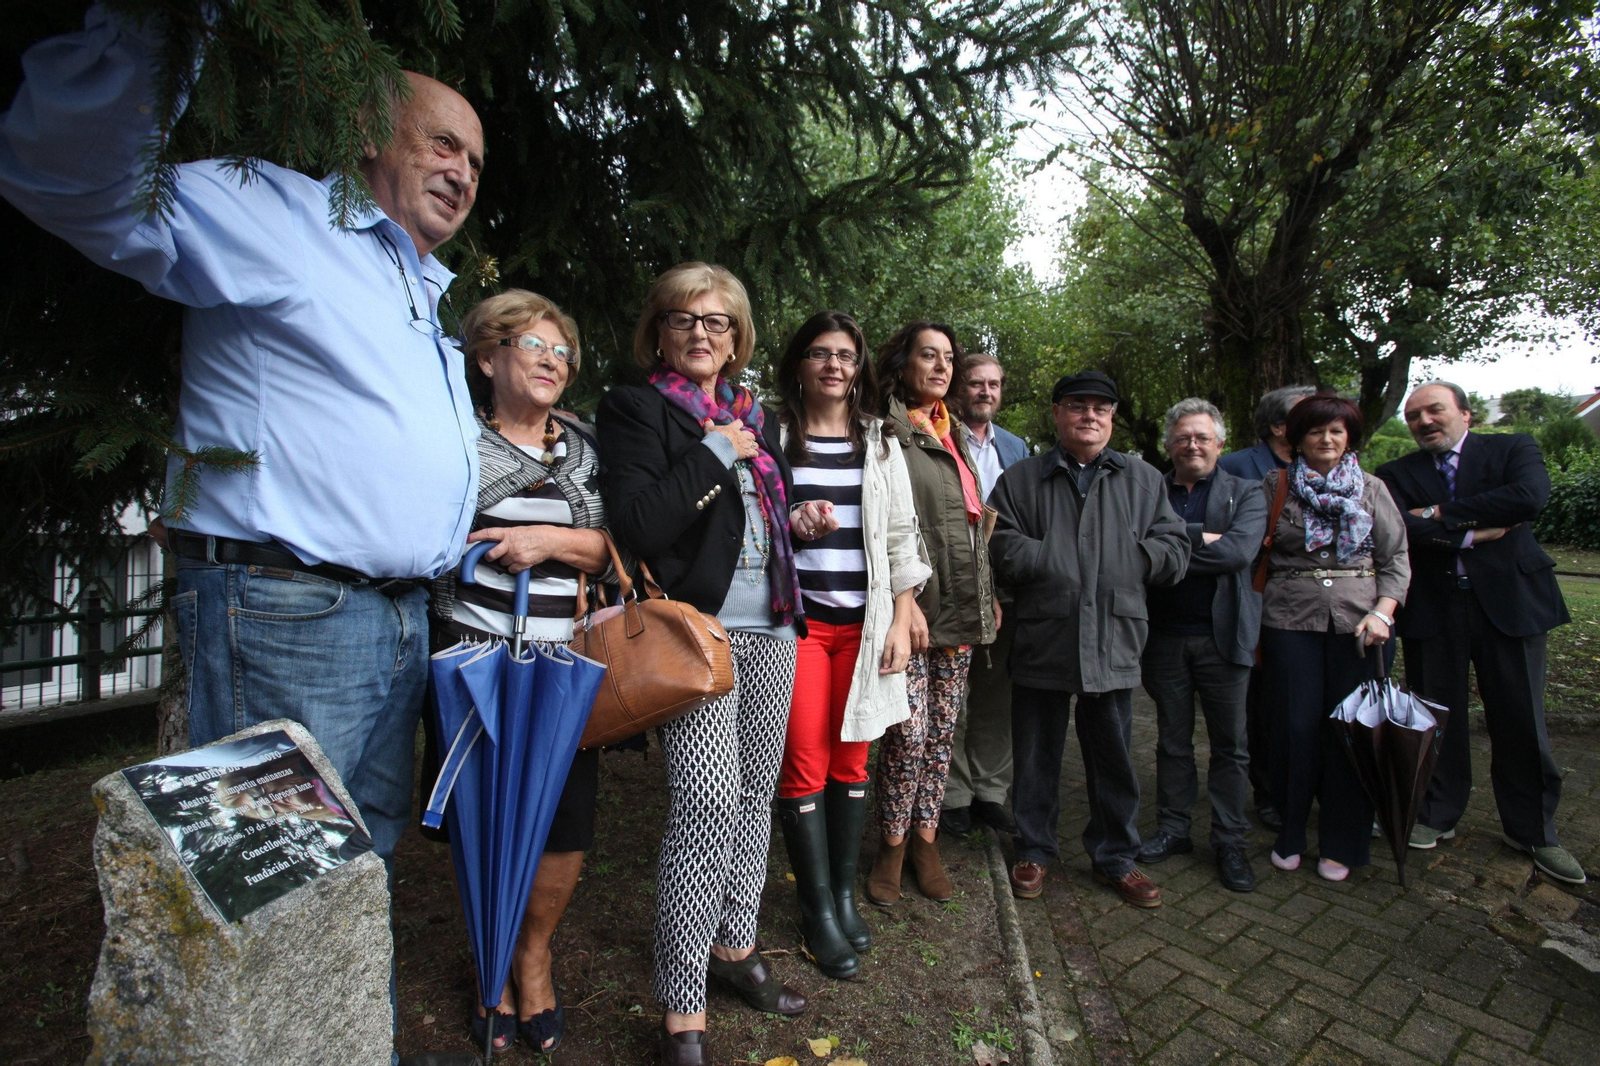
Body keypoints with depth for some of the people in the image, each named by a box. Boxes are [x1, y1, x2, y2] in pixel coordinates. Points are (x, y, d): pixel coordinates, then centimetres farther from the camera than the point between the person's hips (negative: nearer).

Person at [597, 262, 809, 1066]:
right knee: (708, 803, -11)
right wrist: (715, 452, -13)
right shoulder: (634, 409, -2)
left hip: (769, 629, 7)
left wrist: (796, 521, 8)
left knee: (755, 792, 14)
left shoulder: (758, 416, 18)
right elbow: (635, 525, -16)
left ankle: (734, 944, 35)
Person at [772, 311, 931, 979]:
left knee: (852, 761, 9)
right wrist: (790, 523, -14)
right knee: (804, 765, 1)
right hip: (797, 618, -2)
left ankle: (844, 892, 26)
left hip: (864, 622, 2)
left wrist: (901, 621, 2)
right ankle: (819, 911, 17)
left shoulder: (881, 445, 11)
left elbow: (901, 538, 9)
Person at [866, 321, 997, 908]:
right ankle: (891, 847, 16)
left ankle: (925, 839, 26)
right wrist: (904, 599, -18)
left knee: (942, 730, 11)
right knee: (908, 733, -4)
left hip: (961, 609, 7)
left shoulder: (955, 434, 19)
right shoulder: (884, 431, -4)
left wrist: (988, 596, 17)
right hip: (912, 607, -7)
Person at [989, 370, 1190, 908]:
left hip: (1113, 643, 2)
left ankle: (1115, 857, 34)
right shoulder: (1021, 479, 2)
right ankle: (1035, 851, 31)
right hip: (1041, 640, -1)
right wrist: (1064, 562, -15)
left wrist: (1120, 560, -10)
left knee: (1113, 758, 14)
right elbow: (1006, 552, -10)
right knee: (1036, 757, 12)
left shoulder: (1144, 480, 9)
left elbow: (1174, 552, 2)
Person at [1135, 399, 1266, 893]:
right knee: (1172, 741, 13)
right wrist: (1202, 537, -20)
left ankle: (1229, 841, 23)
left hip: (1222, 636, -1)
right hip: (1165, 635, 1)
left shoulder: (1245, 493, 3)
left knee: (1230, 744, 8)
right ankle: (1172, 829, 27)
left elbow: (1239, 551, -15)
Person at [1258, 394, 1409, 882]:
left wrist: (1383, 611, -7)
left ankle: (1340, 842, 19)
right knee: (1295, 727, 1)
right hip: (1289, 621, -1)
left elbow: (1396, 559, 8)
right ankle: (1290, 833, 20)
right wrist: (1251, 619, -3)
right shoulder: (1275, 486, 5)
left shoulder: (1372, 489, 9)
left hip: (1357, 622, 1)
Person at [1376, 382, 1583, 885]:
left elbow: (1530, 496, -16)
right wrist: (1474, 533, -13)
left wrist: (1441, 514, -14)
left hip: (1509, 599, 0)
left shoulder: (1512, 448, 4)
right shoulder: (1396, 474, 5)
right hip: (1431, 608, 1)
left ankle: (1533, 830, 26)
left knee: (1521, 723, 8)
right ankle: (1437, 815, 27)